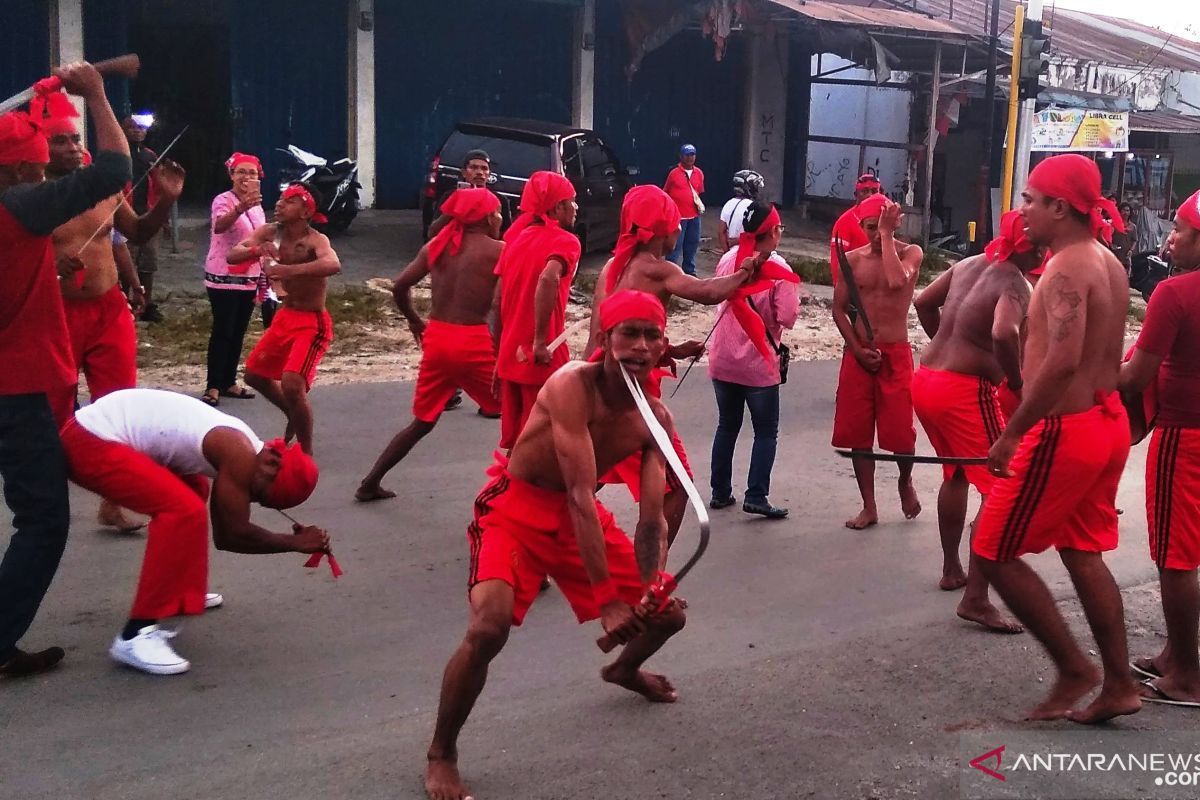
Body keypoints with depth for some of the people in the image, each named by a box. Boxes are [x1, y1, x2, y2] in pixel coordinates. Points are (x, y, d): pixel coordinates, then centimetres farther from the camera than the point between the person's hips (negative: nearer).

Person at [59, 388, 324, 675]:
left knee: (190, 492, 27)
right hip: (91, 443, -11)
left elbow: (224, 535, 21)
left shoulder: (235, 447, 12)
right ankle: (135, 636, -19)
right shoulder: (240, 455, -17)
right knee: (184, 511, -21)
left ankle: (178, 592, 37)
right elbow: (235, 534, -11)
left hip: (98, 429, 11)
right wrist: (295, 543, 0)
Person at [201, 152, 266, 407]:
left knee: (238, 332, 10)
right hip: (223, 277, -7)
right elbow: (219, 226, -36)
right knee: (222, 331, -7)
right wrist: (240, 209, -54)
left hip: (249, 278, 7)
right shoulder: (223, 200, -12)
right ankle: (213, 386, -3)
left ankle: (229, 382, 18)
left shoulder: (256, 204, 10)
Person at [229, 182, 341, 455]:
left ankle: (306, 454, -4)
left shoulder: (315, 240, -24)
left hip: (312, 323, -8)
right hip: (284, 317, 8)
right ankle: (294, 416, 45)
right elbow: (232, 255, -9)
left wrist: (289, 270, -55)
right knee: (254, 374, 21)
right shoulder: (270, 233, -4)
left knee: (292, 385, -23)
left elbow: (333, 265, -46)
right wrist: (257, 251, -29)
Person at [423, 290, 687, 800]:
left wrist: (649, 591, -28)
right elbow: (580, 495, -32)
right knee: (488, 628, -28)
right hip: (516, 508, -6)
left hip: (579, 513, 6)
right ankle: (441, 756, -4)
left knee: (667, 612, 10)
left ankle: (625, 669, 48)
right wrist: (607, 599, -32)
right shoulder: (573, 386, -29)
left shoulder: (655, 419, -8)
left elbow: (651, 518, -10)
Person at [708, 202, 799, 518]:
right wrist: (794, 295, -2)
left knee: (726, 427, 18)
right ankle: (756, 497, 0)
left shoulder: (728, 259, 0)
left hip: (723, 361, 5)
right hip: (758, 364, -5)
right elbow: (787, 317, -21)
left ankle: (720, 492, 21)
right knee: (766, 432, 7)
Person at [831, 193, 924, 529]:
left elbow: (897, 281, -27)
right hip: (858, 354, 3)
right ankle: (869, 507, 15)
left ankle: (905, 481, 29)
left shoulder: (910, 253, -4)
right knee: (858, 432, 3)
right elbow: (839, 310, 4)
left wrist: (888, 234, -20)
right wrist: (857, 349, -8)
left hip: (896, 354, -2)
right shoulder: (852, 259, 3)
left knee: (900, 431, -4)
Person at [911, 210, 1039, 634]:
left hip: (926, 379, 9)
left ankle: (951, 570, 38)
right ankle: (976, 600, -7)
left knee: (957, 473, 27)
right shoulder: (1015, 284, -13)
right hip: (967, 392, -9)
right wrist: (1017, 385, -18)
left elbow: (923, 302, 20)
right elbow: (1004, 333, -32)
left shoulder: (968, 264, 11)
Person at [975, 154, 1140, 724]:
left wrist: (1012, 434, -25)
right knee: (1083, 554, 17)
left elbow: (1062, 361, -30)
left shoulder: (1067, 268, -19)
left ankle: (1073, 669, 9)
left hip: (1064, 431, -10)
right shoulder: (1108, 263, 11)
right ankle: (1118, 685, 21)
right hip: (1108, 421, 10)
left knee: (994, 553, 2)